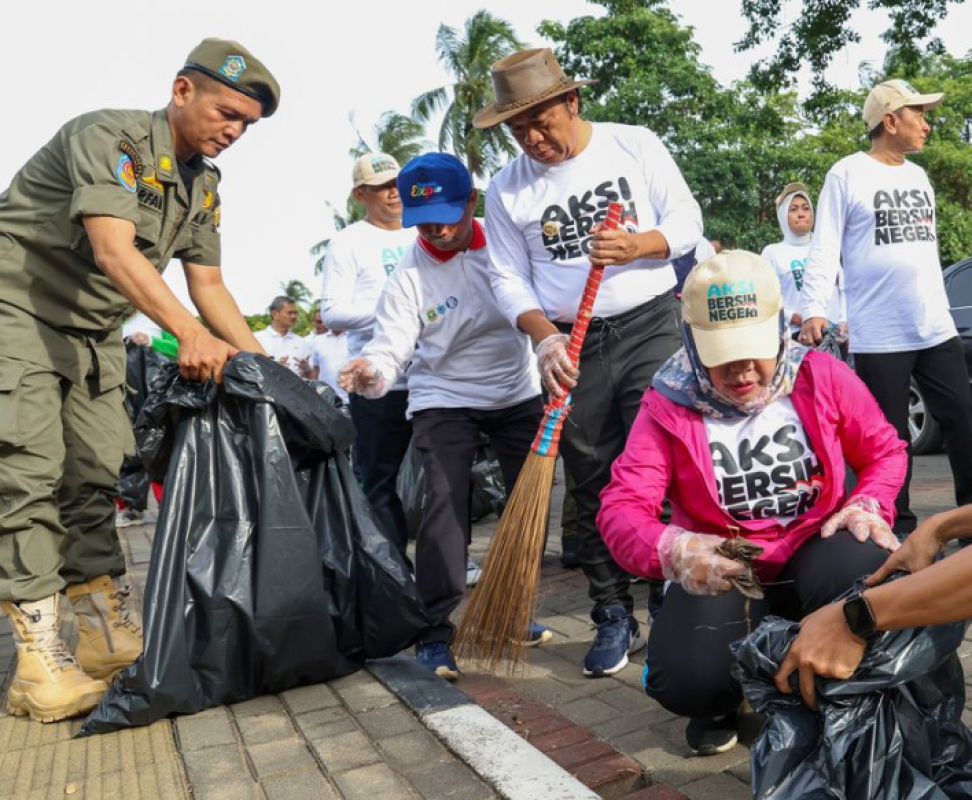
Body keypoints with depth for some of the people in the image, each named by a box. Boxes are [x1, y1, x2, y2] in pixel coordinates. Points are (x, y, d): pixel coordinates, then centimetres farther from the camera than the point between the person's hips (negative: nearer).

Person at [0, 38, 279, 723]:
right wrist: (190, 333, -43)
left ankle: (113, 637, 11)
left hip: (95, 335, 7)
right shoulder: (110, 136, -18)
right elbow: (114, 252, -32)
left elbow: (209, 286, 6)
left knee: (96, 479, 5)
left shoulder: (203, 186, 7)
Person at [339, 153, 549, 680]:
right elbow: (392, 345, -17)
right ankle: (435, 633, -7)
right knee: (444, 498, -16)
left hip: (519, 391, 3)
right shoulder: (409, 275, -11)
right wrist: (370, 371, -39)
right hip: (444, 398, -3)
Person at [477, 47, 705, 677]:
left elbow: (688, 220, 3)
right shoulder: (507, 190, 4)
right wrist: (545, 336, -15)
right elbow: (510, 279, 2)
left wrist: (636, 245, -17)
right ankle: (614, 617, 18)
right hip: (572, 349, 2)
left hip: (652, 325, -1)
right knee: (594, 485, 5)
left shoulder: (636, 146, 3)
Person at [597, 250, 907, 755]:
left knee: (868, 567, -34)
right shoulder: (668, 405, -10)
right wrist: (673, 550, -40)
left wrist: (869, 506, -13)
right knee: (684, 679, -29)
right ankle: (720, 699, 15)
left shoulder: (824, 378, -4)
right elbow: (621, 507, -18)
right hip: (720, 573, -1)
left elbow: (885, 450, 10)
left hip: (813, 553, 2)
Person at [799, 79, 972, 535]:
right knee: (890, 439, 2)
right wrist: (814, 310, -21)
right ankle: (900, 528, 14)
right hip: (878, 337, -6)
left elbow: (928, 248, 22)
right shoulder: (847, 174, -2)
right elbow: (824, 249, -9)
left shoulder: (918, 176, 17)